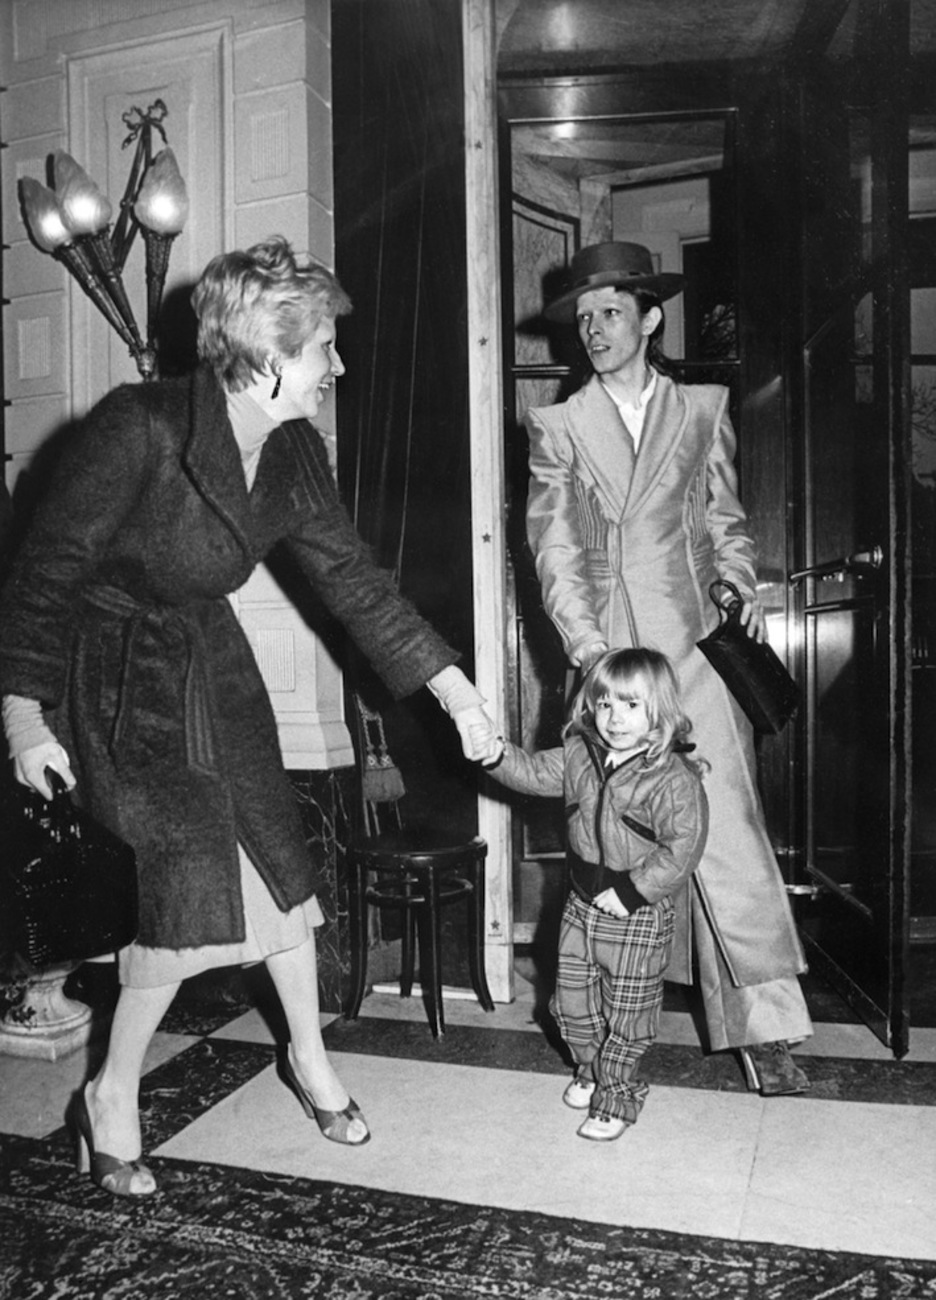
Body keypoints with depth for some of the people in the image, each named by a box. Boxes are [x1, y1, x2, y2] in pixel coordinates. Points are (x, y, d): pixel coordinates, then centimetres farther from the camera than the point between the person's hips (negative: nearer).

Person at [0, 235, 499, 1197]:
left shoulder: (293, 453, -4)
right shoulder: (139, 427, -24)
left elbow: (351, 577, 1)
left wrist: (451, 683, -1)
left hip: (212, 664, 7)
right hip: (118, 675, -6)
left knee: (278, 859, 8)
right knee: (192, 880, -13)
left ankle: (309, 1056, 32)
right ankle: (113, 1095, 14)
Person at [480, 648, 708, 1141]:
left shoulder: (674, 777, -20)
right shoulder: (579, 754, -1)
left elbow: (683, 846, -23)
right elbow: (535, 773, 4)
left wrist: (632, 889, -24)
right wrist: (496, 754, -14)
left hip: (640, 916, -6)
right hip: (581, 904, 6)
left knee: (626, 1014, 9)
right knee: (572, 1002, 19)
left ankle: (616, 1098, 30)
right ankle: (590, 1071, 44)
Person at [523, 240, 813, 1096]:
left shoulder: (703, 408, 14)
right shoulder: (557, 425, 12)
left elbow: (724, 519, 18)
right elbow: (553, 545, 3)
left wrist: (742, 582, -2)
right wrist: (585, 638, -10)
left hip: (694, 647, 0)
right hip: (604, 652, 1)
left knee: (727, 829, -7)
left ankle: (764, 1023, 2)